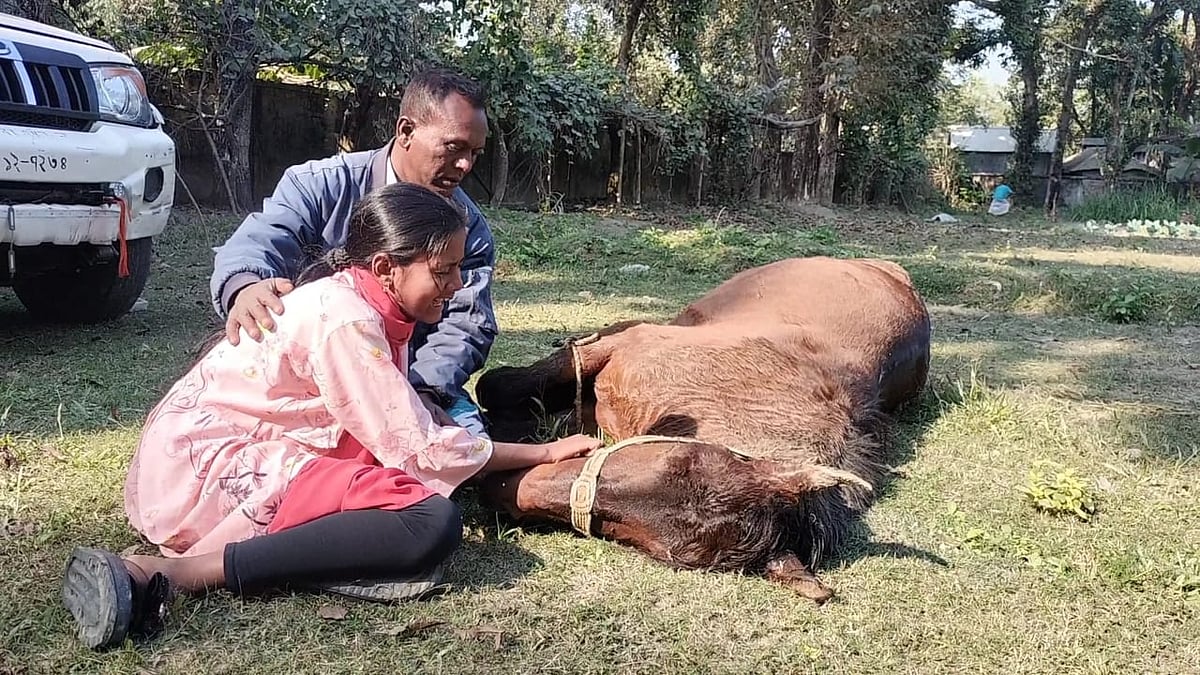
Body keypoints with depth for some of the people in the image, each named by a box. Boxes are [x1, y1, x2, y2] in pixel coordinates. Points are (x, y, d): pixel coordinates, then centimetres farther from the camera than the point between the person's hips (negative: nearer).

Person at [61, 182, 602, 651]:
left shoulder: (352, 298, 9)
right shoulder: (345, 320, -19)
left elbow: (397, 433, 8)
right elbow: (419, 449, -15)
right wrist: (541, 453, -5)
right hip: (213, 470, -10)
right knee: (432, 522, -22)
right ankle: (176, 573, -24)